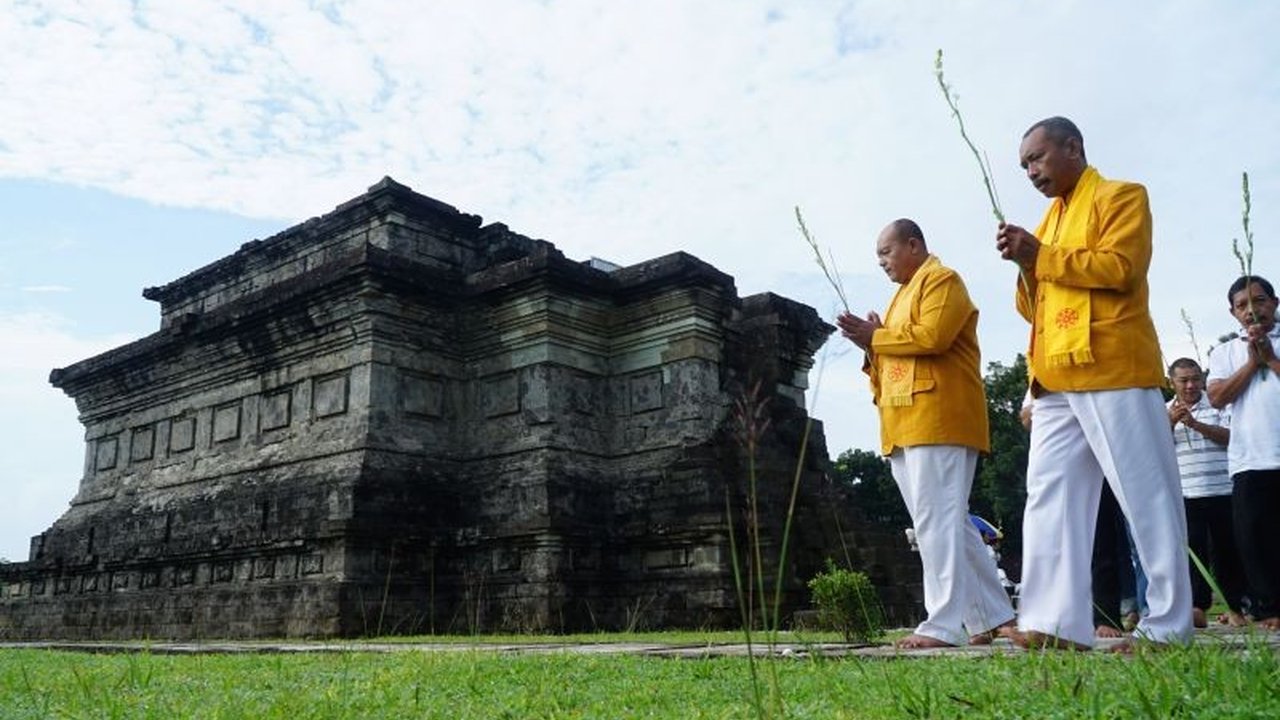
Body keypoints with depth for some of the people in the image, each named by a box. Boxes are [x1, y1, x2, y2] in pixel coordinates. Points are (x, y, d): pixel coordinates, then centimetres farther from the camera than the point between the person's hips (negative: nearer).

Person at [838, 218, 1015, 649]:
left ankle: (944, 624, -10)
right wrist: (872, 345, 6)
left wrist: (877, 336, -8)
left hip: (938, 420, -10)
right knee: (948, 522, 10)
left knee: (937, 521, -12)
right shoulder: (904, 292, 28)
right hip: (906, 426, 10)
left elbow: (932, 337, -17)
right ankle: (993, 615, 19)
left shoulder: (941, 280, 0)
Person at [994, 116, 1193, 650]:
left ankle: (1169, 625, 3)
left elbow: (1118, 268, -14)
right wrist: (1025, 264, 3)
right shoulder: (1051, 219, 25)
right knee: (1049, 495, 0)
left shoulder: (1121, 197, 4)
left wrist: (1041, 255, -9)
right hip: (1056, 382, 8)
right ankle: (1057, 623, 0)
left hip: (1113, 371, -8)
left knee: (1146, 496, -3)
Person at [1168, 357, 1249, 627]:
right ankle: (1198, 607, -6)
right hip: (1184, 495, 1)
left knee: (1227, 549, 6)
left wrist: (1195, 424, -14)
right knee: (1193, 549, -5)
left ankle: (1236, 606, 19)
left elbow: (1231, 436, -6)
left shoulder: (1218, 405, 7)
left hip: (1222, 491, -1)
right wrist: (1171, 423, -8)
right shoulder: (1164, 413, 14)